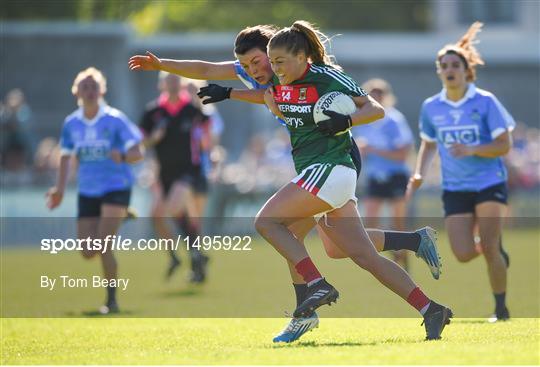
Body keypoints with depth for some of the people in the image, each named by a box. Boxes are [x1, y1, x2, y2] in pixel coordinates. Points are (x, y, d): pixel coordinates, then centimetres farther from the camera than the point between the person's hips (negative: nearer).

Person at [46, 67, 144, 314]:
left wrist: (123, 156, -35)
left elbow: (138, 152, -13)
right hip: (87, 191, 5)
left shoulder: (115, 120, -9)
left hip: (116, 188, -5)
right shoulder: (71, 124, 4)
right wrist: (59, 188, 5)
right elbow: (66, 157, 15)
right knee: (88, 252, 4)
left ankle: (112, 300, -5)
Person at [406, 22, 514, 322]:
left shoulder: (485, 102, -8)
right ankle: (497, 252, 26)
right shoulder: (431, 108, 3)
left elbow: (504, 145, -9)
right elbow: (428, 145, 18)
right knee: (464, 255, -10)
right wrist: (419, 175, 3)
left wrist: (472, 150, -24)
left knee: (489, 248, -13)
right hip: (455, 188, 3)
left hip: (490, 184, -3)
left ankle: (501, 307, 6)